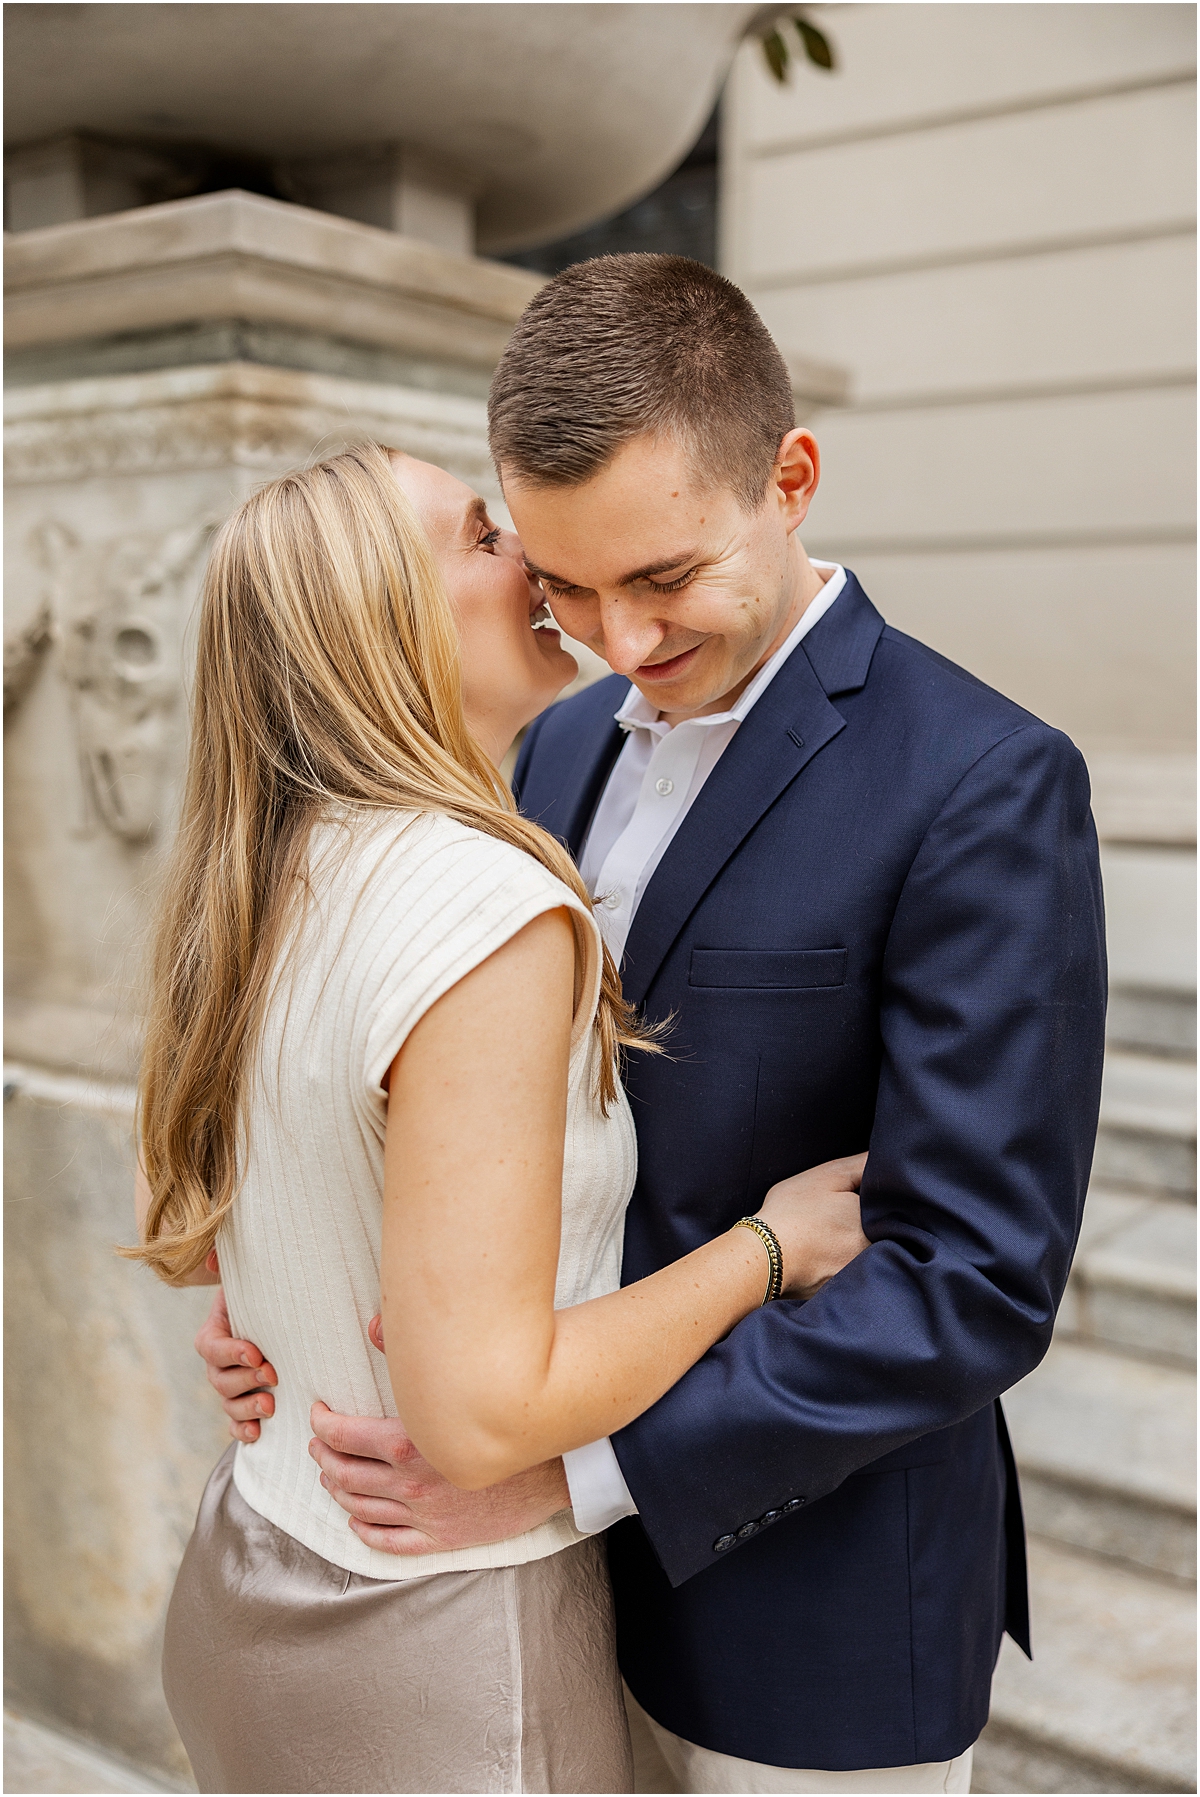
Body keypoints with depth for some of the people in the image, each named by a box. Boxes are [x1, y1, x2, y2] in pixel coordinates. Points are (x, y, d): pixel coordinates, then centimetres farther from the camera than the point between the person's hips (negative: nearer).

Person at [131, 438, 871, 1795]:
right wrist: (766, 1247, -16)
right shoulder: (487, 902, -27)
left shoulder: (249, 892, -2)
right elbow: (483, 1415, -28)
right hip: (438, 1659, -7)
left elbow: (179, 1237, 9)